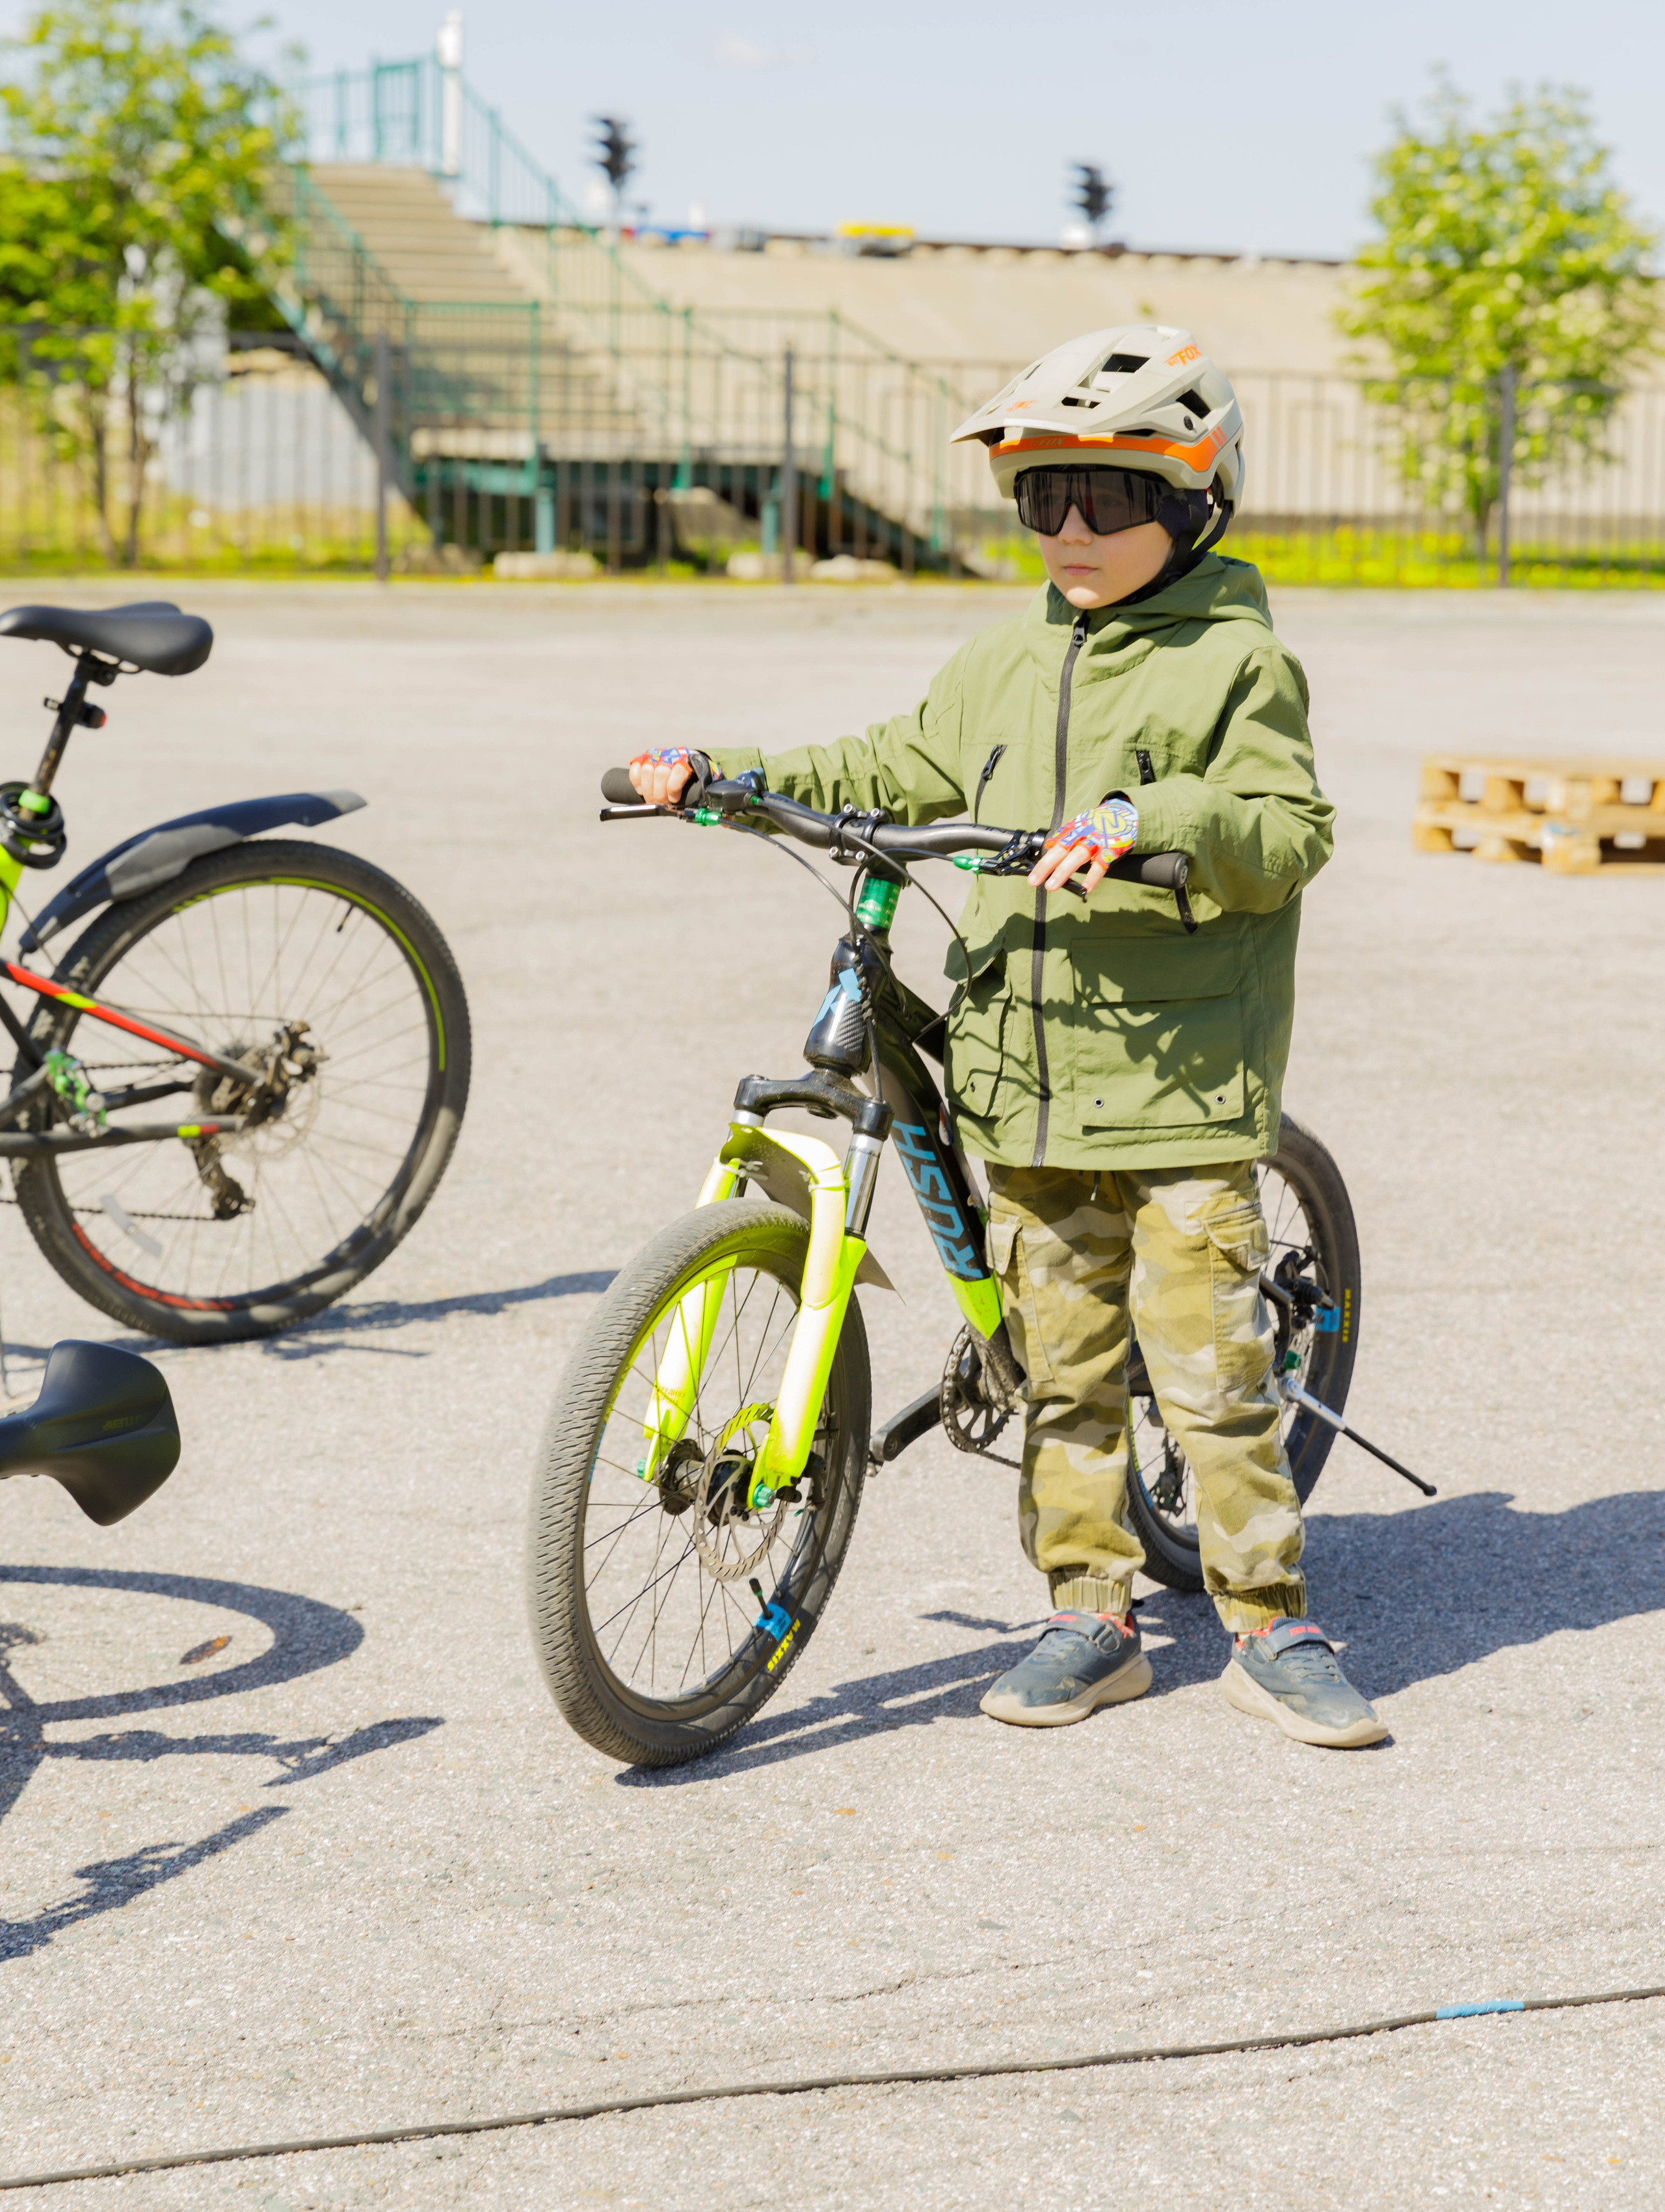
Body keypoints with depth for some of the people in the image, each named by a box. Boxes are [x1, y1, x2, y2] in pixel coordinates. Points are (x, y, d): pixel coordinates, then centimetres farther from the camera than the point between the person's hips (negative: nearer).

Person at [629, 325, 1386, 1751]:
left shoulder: (1237, 663, -4)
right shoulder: (1004, 668, 15)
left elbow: (1291, 830, -14)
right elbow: (893, 775, 23)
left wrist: (1156, 820, -31)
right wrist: (716, 772, 15)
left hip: (1181, 1088, -6)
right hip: (1029, 1086, 6)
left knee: (1211, 1367, -5)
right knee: (1063, 1367, 10)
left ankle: (1272, 1626, 7)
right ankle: (1093, 1618, 20)